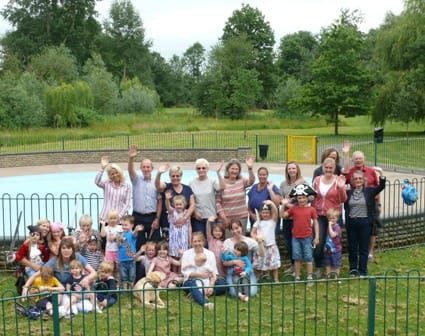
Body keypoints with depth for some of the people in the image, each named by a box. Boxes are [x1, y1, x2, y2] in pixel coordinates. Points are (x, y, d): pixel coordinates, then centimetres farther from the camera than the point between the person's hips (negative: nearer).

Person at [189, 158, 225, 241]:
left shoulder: (212, 181, 0)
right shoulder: (192, 183, 4)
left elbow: (222, 187, -20)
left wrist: (218, 173, -25)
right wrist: (195, 212, -5)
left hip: (211, 216, -1)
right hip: (197, 217, 1)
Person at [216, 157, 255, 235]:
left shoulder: (242, 181, 3)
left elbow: (251, 181, -19)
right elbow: (217, 201, -1)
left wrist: (250, 168, -35)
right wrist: (223, 216, -9)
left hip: (241, 217, 1)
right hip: (226, 218, -1)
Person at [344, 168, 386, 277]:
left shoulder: (369, 191, 1)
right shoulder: (348, 192, 6)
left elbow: (381, 187, -12)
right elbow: (345, 207, 1)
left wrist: (381, 174, -28)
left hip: (365, 223, -2)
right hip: (351, 222, 2)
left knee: (363, 248, 5)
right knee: (352, 247, 10)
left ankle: (362, 271, 13)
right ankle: (353, 270, 22)